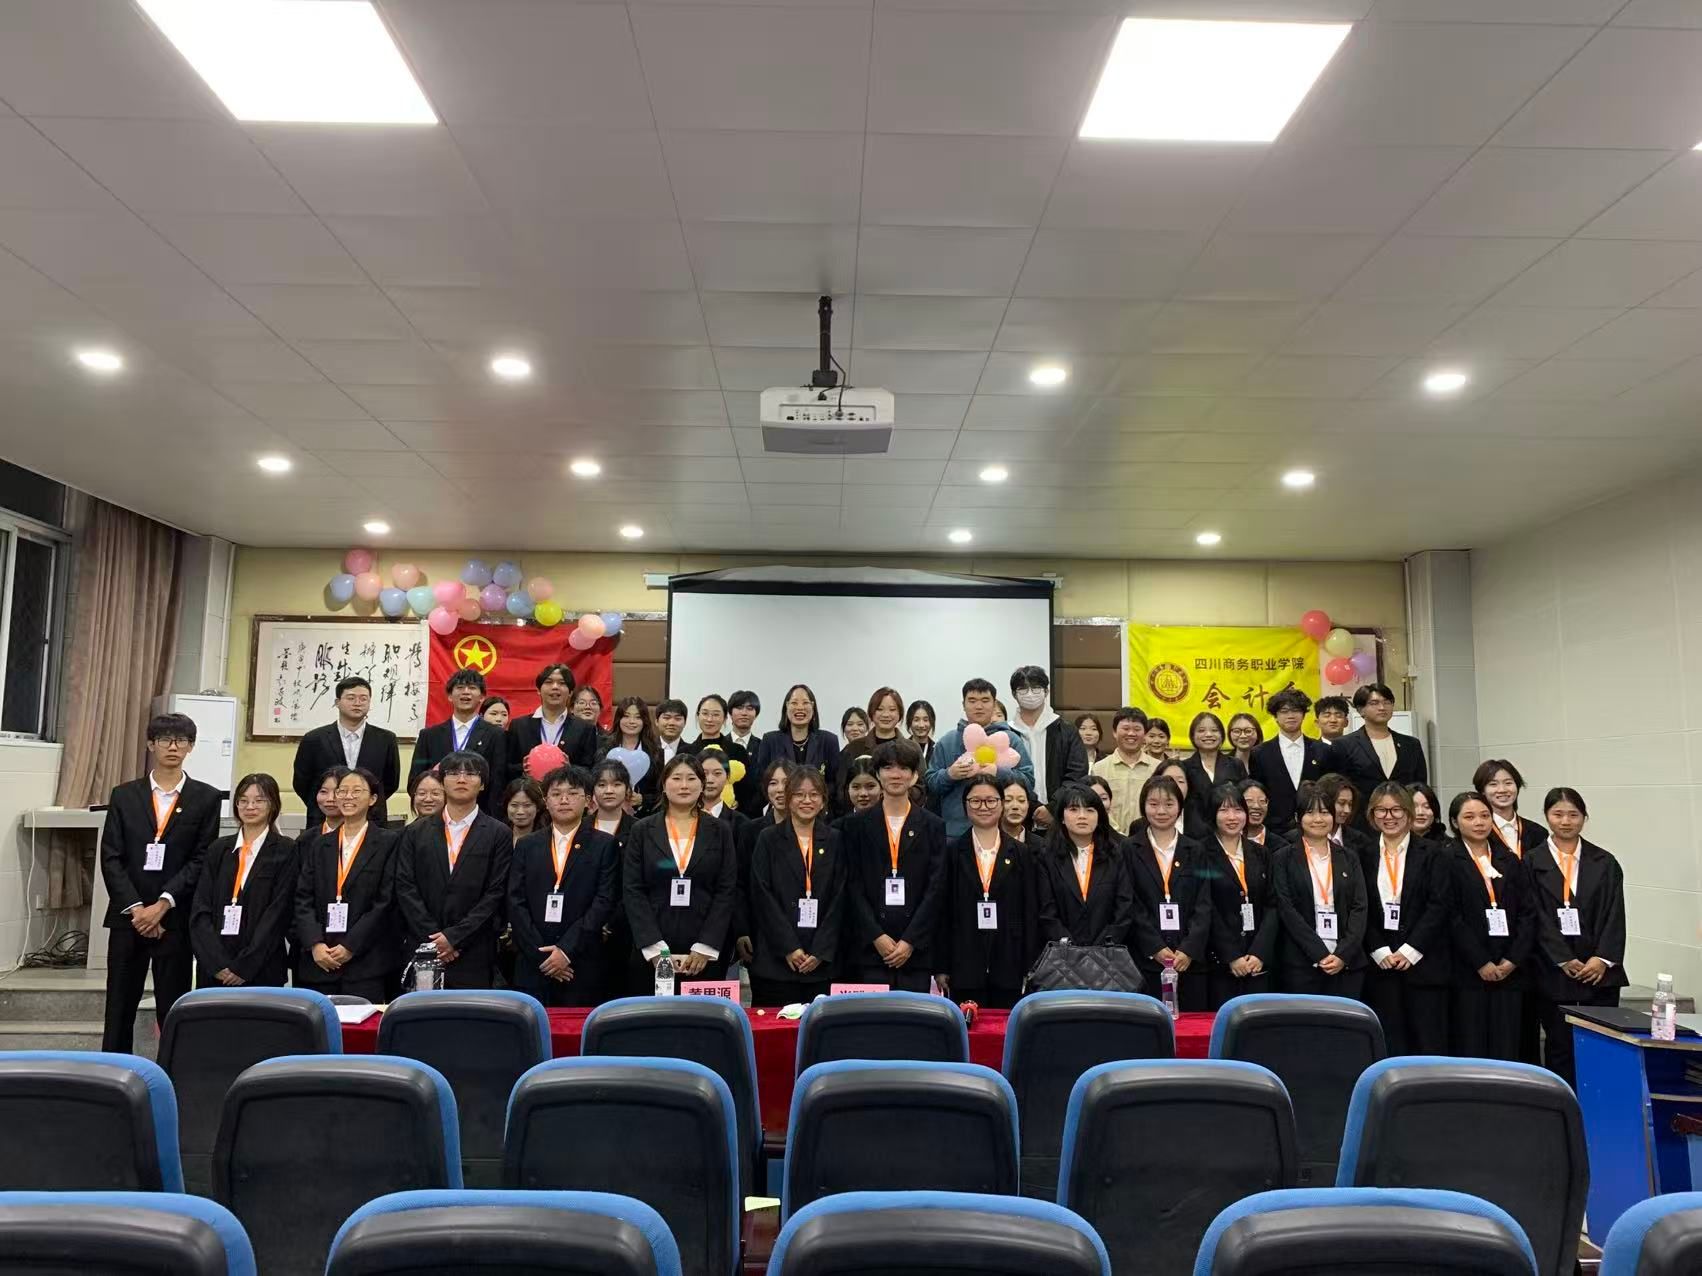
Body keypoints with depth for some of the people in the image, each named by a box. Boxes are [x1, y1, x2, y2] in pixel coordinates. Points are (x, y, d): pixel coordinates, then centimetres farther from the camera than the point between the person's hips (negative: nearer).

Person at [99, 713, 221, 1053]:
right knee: (119, 1007, 7)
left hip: (176, 918, -2)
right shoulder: (124, 795, 8)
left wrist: (163, 904, -12)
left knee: (173, 1008, 3)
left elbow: (202, 859, -3)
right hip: (128, 915, 2)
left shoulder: (206, 798, 2)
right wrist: (135, 908, -8)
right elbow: (111, 857, 2)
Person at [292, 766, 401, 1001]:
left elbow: (385, 901, -5)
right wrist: (315, 944, -7)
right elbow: (303, 899, 8)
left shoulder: (389, 842, 2)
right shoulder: (318, 846, 15)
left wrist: (350, 946, -10)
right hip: (318, 963, 4)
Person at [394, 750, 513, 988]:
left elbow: (496, 893, -3)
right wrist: (433, 938, -6)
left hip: (474, 956, -2)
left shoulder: (499, 834, 3)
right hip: (421, 950, 2)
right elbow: (405, 887, 3)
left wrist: (454, 937, -10)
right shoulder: (416, 832, 10)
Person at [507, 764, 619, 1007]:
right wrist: (541, 954, -7)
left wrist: (567, 950, -12)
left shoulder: (604, 845, 3)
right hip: (533, 966, 2)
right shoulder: (526, 845, 10)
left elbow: (603, 902, -5)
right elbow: (515, 903, 4)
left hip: (583, 966, -2)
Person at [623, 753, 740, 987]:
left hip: (706, 954, 0)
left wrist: (706, 947, -8)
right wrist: (655, 948, -9)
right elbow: (632, 891, 1)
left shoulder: (720, 832, 7)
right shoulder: (642, 831, 6)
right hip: (651, 954, 0)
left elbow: (726, 891, 1)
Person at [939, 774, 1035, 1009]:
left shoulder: (1021, 853, 7)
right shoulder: (951, 852, 4)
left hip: (1009, 963, 1)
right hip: (964, 962, -1)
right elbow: (941, 910, 2)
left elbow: (1031, 912, 5)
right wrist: (941, 967, -1)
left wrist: (1030, 967, 0)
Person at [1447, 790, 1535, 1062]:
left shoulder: (1510, 861, 14)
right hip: (1468, 971, -4)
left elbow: (1528, 913, 8)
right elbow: (1452, 917, -7)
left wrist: (1513, 960, -4)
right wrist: (1481, 963, -11)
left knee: (1507, 1050, 2)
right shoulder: (1447, 860, -1)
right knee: (1471, 1050, -2)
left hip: (1510, 970, 4)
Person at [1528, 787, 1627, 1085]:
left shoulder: (1604, 863, 9)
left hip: (1600, 971, 2)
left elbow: (1614, 915, 3)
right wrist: (1565, 960, -10)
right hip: (1554, 971, -2)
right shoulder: (1532, 862, 2)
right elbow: (1537, 917, -3)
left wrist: (1603, 958, -8)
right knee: (1559, 1047, 3)